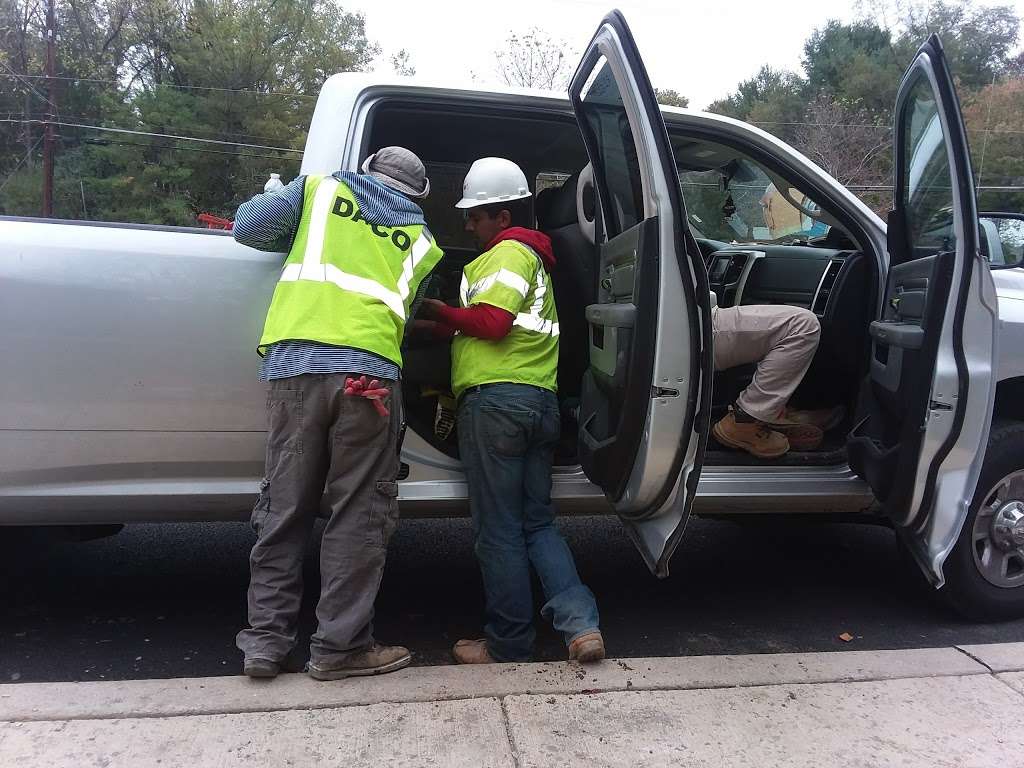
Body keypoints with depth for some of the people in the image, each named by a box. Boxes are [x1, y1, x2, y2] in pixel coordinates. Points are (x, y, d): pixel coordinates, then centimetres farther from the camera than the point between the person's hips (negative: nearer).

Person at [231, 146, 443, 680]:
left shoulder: (320, 189, 20)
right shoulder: (421, 241, 21)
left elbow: (248, 226, 16)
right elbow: (413, 314, 16)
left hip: (293, 364, 2)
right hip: (368, 371, -1)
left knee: (285, 506, 11)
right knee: (359, 514, 6)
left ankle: (265, 639, 17)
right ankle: (340, 645, 11)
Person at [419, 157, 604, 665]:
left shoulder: (508, 252, -2)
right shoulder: (534, 256, 27)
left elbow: (490, 322, -15)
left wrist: (435, 310, -1)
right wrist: (446, 323, 18)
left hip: (496, 398, -9)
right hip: (541, 400, 9)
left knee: (498, 529, 0)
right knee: (537, 522, 13)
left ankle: (509, 644, 11)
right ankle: (581, 621, 0)